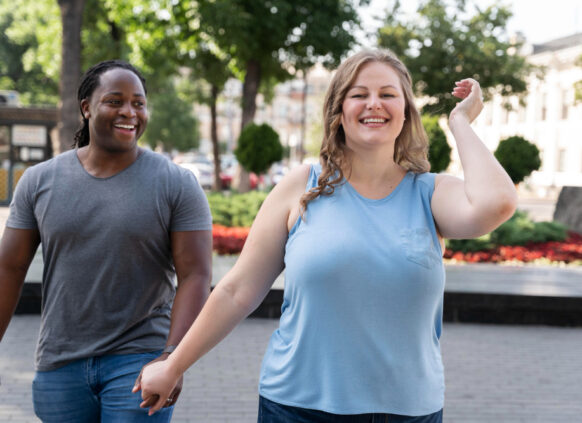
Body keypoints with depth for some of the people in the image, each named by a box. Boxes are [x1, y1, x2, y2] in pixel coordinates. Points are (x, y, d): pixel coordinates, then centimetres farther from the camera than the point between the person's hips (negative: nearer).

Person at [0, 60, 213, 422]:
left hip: (138, 361, -3)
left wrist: (171, 358, -21)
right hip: (60, 364, 3)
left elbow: (196, 277, -10)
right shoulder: (39, 182, 3)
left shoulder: (177, 184, -5)